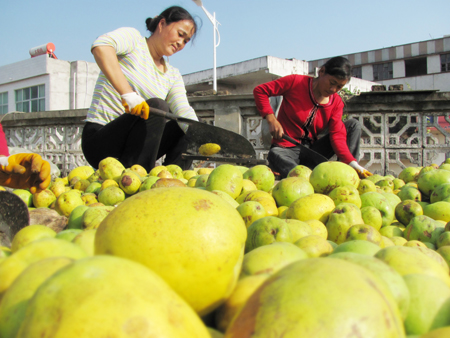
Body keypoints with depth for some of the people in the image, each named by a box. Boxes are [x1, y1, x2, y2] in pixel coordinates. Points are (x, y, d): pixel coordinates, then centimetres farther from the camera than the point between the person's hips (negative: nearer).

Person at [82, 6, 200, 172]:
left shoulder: (173, 76, 14)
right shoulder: (133, 38, -2)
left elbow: (184, 111, -2)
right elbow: (101, 45, -25)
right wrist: (128, 93, -37)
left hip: (131, 146, 7)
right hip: (99, 141, -7)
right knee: (157, 106, -27)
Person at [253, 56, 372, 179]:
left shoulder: (336, 103, 2)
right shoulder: (296, 82, -8)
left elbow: (337, 135, -9)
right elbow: (260, 90, -5)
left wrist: (353, 165, -26)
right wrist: (271, 120, -18)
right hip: (286, 149, -6)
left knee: (354, 125, -8)